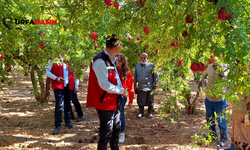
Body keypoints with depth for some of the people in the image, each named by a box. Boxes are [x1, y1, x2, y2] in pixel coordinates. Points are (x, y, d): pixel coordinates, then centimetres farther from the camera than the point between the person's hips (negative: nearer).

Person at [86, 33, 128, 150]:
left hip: (115, 102, 10)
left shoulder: (111, 59, 11)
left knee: (116, 129, 20)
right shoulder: (100, 61, -20)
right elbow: (104, 84, -25)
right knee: (106, 134, 0)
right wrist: (121, 91, -15)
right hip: (105, 103, -10)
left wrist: (121, 90, 9)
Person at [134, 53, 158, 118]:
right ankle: (141, 113, 21)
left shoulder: (151, 65, -2)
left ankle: (150, 113, 20)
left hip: (149, 87, -3)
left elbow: (155, 75, 1)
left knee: (150, 101, 6)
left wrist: (155, 84, -1)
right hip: (140, 87, 3)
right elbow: (135, 76, 15)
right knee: (140, 101, 7)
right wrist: (135, 85, 12)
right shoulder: (137, 66, 8)